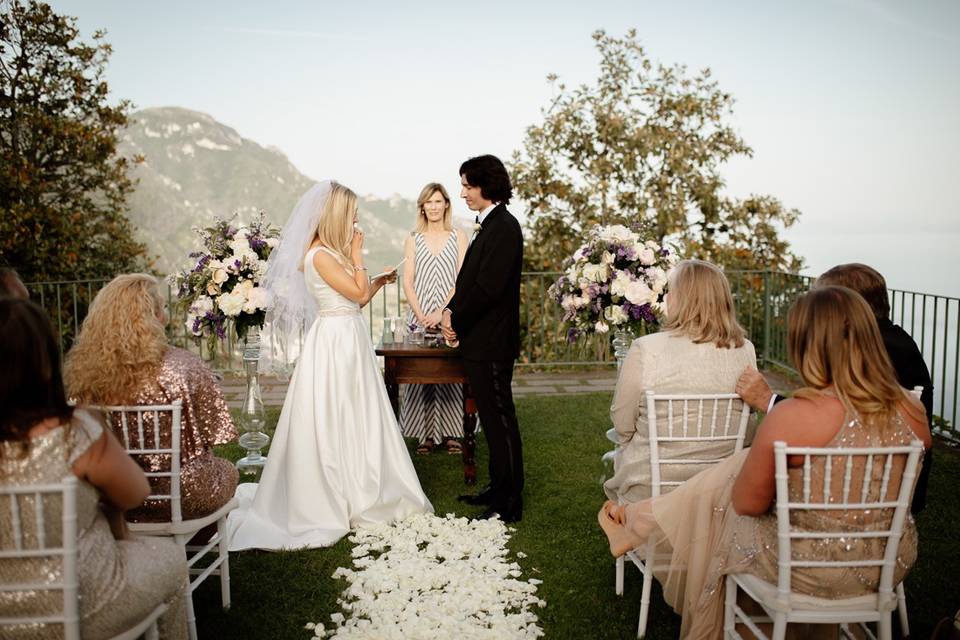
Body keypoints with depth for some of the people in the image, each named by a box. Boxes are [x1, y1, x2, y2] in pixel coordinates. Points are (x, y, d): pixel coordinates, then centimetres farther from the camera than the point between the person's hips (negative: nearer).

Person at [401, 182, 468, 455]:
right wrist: (421, 315, -9)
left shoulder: (458, 238, 5)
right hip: (420, 317, 1)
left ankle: (450, 433, 11)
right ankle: (426, 434, 10)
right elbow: (408, 282, 4)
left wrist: (441, 312, -13)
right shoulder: (413, 240, 9)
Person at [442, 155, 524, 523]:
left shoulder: (504, 227, -16)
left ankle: (509, 505, 10)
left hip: (491, 344, -10)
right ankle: (498, 489, 30)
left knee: (500, 420, -1)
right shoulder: (488, 225, 14)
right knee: (491, 419, 17)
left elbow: (488, 287, -22)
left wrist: (457, 322, -11)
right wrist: (451, 311, 1)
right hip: (479, 341, 10)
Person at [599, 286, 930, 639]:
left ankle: (637, 524, 44)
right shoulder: (912, 409, -9)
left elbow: (747, 503, -12)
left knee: (717, 491, 20)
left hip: (809, 571, -5)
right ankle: (638, 522, 37)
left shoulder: (790, 418, -26)